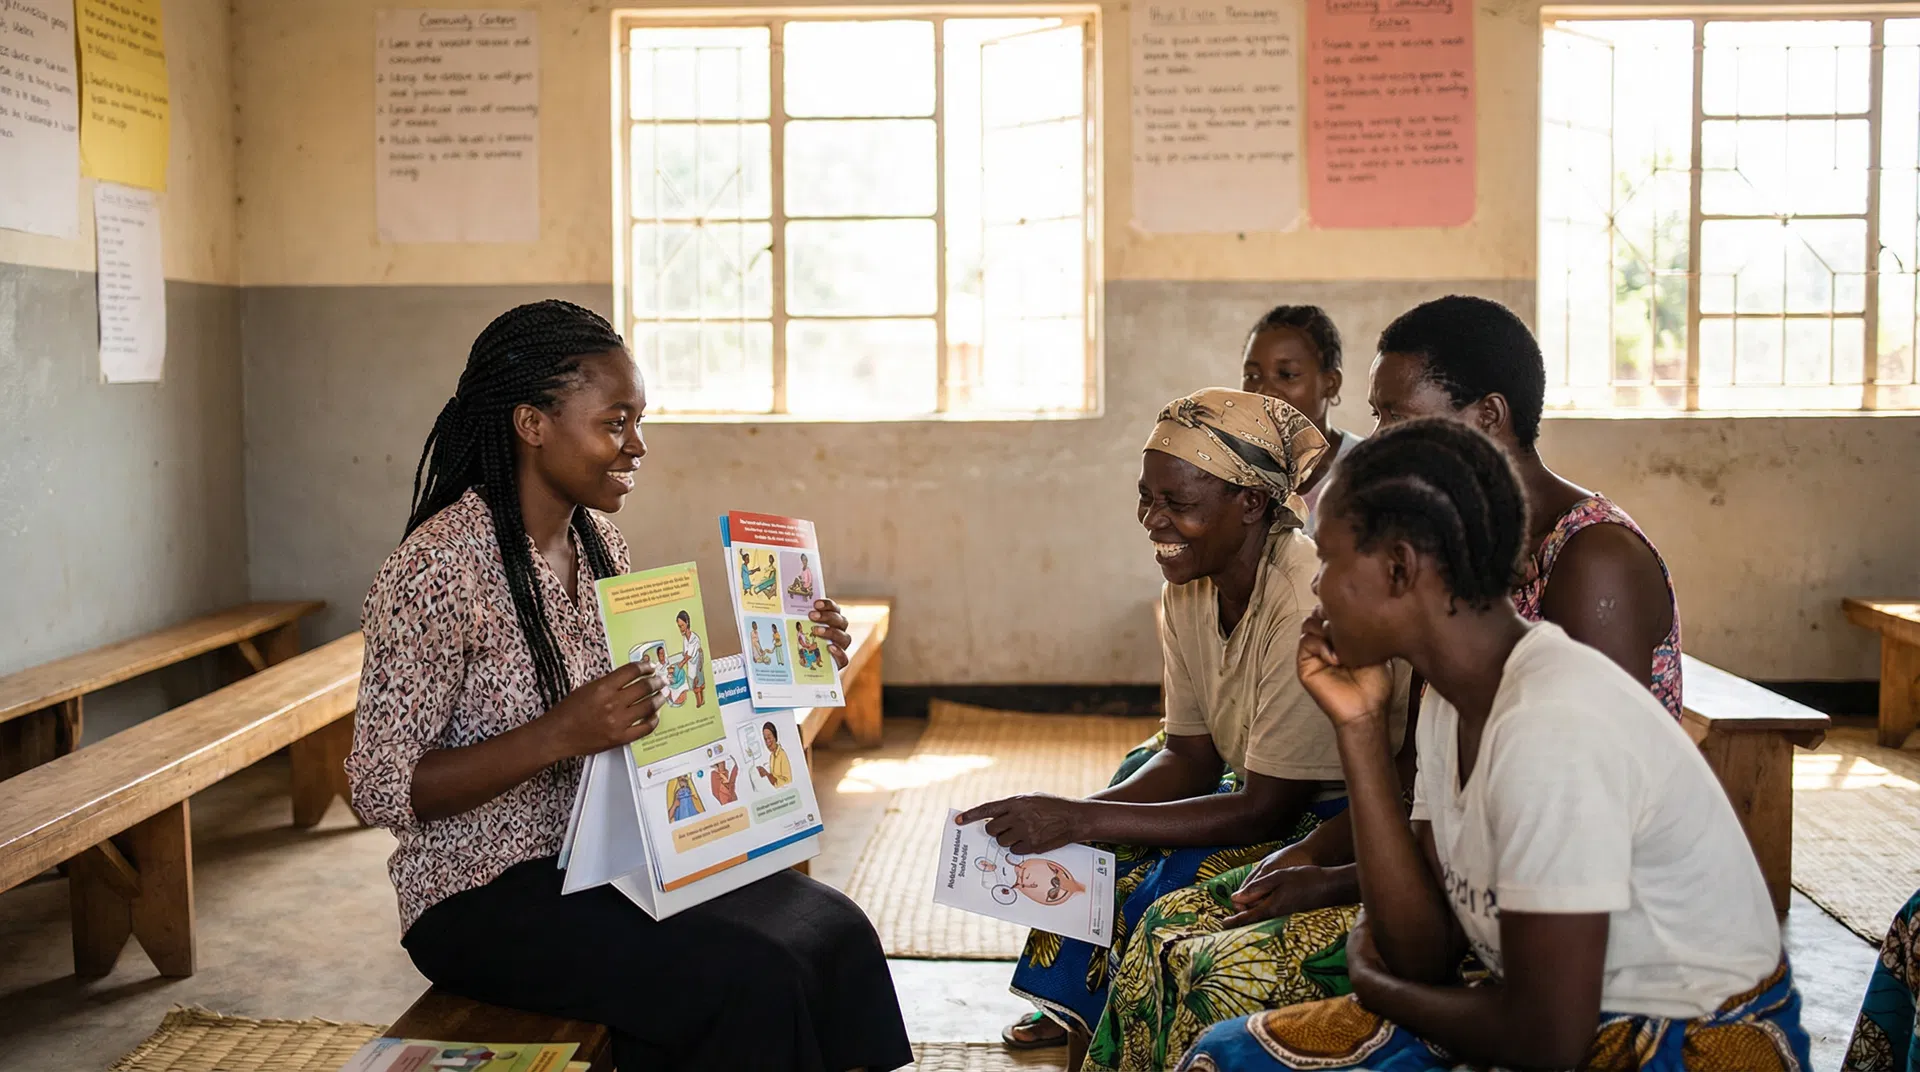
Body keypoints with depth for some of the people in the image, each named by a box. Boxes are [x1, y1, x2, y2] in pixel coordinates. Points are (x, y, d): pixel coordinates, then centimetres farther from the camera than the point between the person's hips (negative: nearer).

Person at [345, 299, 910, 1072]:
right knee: (750, 979, -24)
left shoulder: (598, 544, 7)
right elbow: (382, 789, -20)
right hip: (483, 894, -7)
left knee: (834, 931, -11)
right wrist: (563, 734, -31)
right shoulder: (437, 568, -18)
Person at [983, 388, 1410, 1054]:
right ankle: (1076, 1015, 18)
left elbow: (1266, 809, -25)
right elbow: (1193, 757, 3)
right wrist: (1061, 817, -13)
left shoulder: (1308, 600, -28)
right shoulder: (1187, 589, -3)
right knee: (1095, 859, -4)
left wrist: (1079, 819, -26)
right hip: (1262, 794, 8)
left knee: (1156, 898, -20)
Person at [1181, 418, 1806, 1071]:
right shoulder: (1451, 703, 1)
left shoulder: (1552, 725, -27)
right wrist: (1360, 726, -6)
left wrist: (1371, 980, -6)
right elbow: (1425, 953, -3)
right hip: (1567, 1016, 8)